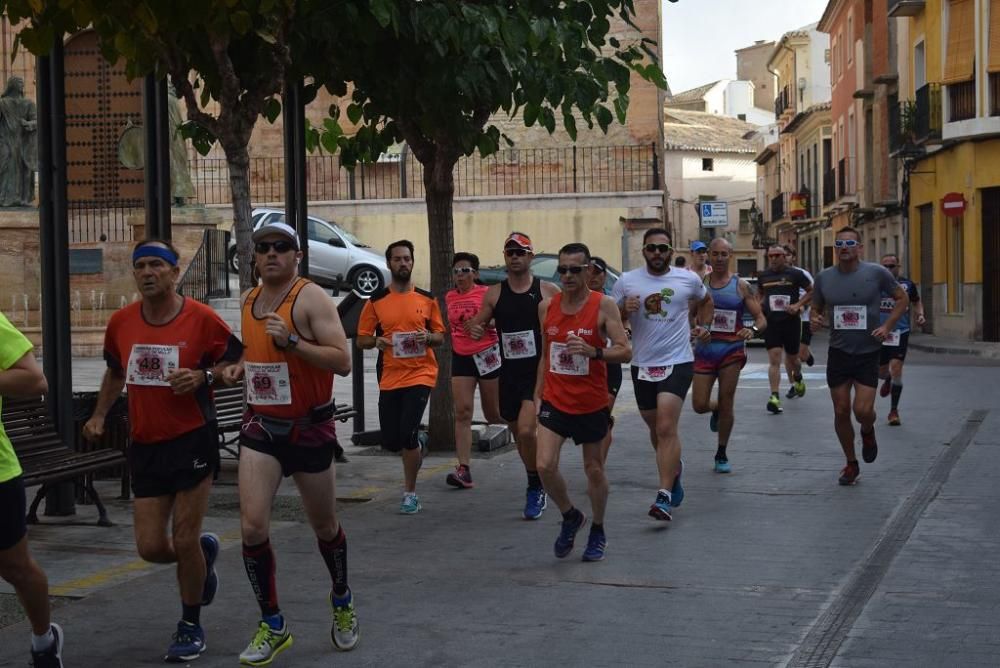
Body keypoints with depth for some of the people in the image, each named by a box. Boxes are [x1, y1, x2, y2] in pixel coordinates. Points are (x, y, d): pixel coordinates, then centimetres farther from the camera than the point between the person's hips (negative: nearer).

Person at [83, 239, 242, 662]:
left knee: (184, 541, -1)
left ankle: (190, 628, 20)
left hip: (193, 441, -4)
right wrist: (99, 415, 11)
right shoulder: (121, 322, 3)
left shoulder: (201, 318, -10)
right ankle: (203, 554, 38)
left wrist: (203, 377, -18)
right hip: (145, 446, 4)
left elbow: (239, 359, -2)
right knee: (150, 547, 3)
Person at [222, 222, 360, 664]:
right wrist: (239, 369, 5)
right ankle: (272, 625, 4)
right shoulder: (248, 300, 6)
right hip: (261, 428, 4)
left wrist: (291, 342, -31)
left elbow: (343, 362, -21)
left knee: (324, 527, 14)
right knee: (252, 527, -11)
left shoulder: (311, 297, -14)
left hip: (310, 428, -4)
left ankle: (342, 601, 41)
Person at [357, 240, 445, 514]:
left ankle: (410, 492, 5)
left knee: (407, 434, -14)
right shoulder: (376, 301, 3)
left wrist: (428, 337, -12)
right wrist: (376, 341, -15)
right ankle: (418, 441, 42)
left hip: (420, 374, -2)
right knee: (390, 442, 5)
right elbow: (361, 339, 6)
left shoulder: (426, 299, 5)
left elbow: (440, 336, 10)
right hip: (389, 377, 2)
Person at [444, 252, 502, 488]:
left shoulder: (486, 293, -5)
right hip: (461, 358, 4)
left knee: (493, 414, 8)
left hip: (487, 355, -3)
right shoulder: (449, 297, 8)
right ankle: (464, 469, -11)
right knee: (462, 413, -7)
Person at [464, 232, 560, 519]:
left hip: (539, 371, -4)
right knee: (518, 434, 13)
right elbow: (477, 324, 13)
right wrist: (474, 329, -9)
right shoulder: (494, 294, 7)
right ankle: (538, 488, 34)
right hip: (509, 374, 4)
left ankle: (535, 489, -1)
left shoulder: (548, 291, -1)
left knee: (526, 430, -21)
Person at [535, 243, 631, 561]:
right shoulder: (547, 307, 3)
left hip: (591, 403, -3)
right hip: (554, 401, 3)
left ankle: (598, 532, 29)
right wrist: (538, 395, 13)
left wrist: (594, 351, -31)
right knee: (545, 466, -11)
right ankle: (570, 516, 16)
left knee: (593, 469, 10)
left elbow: (625, 352, -14)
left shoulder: (603, 305, -9)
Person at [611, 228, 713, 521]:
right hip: (642, 365, 3)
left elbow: (706, 301, 23)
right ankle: (674, 467, 45)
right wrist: (624, 310, -15)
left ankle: (665, 497, -19)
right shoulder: (627, 282, 1)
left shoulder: (688, 279, 2)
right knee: (655, 428, 16)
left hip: (677, 362, -3)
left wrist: (703, 326, 8)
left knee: (666, 428, -16)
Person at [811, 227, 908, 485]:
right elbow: (817, 308, 15)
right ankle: (851, 464, 23)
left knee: (863, 410, -13)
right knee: (841, 412, 5)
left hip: (868, 353, -3)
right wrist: (815, 320, -8)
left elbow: (902, 299, 4)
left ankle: (868, 433, 24)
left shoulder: (876, 273, -6)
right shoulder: (824, 277, 1)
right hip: (838, 352, 3)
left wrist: (887, 326, -8)